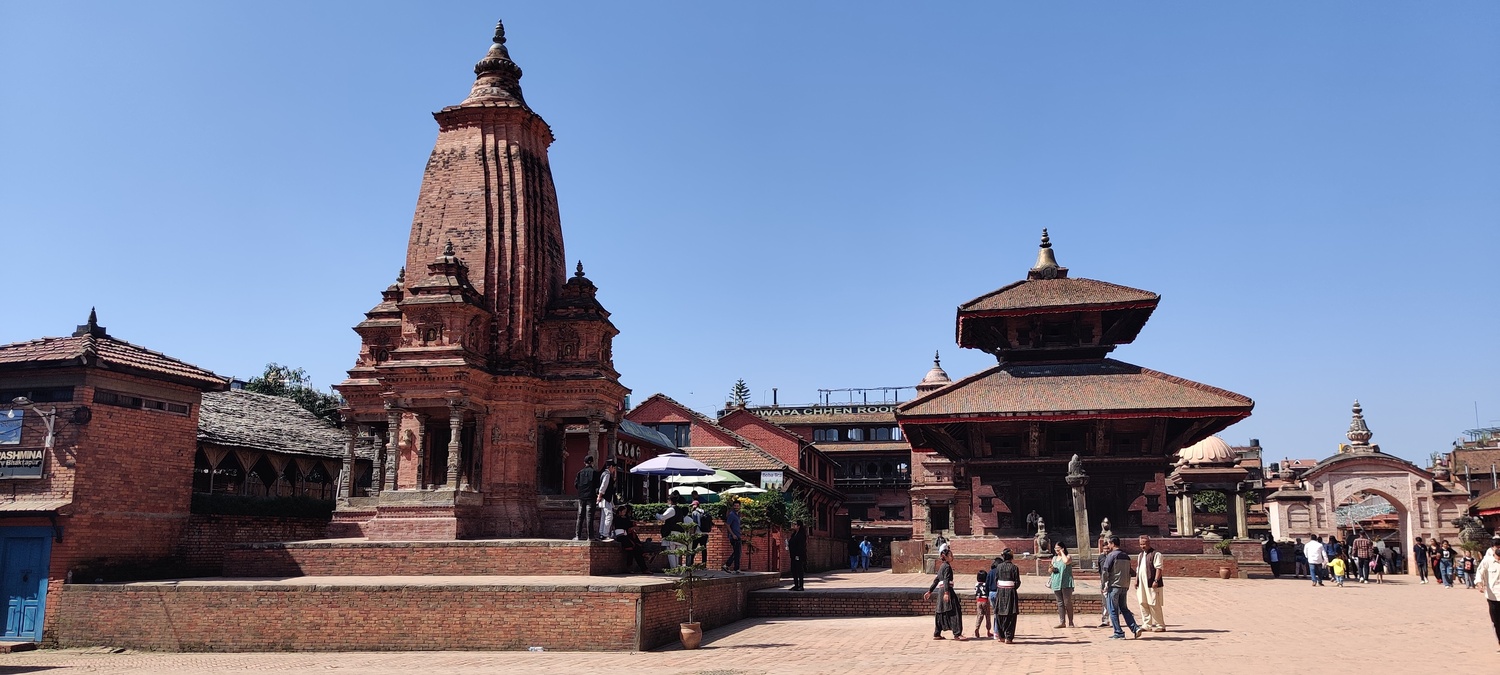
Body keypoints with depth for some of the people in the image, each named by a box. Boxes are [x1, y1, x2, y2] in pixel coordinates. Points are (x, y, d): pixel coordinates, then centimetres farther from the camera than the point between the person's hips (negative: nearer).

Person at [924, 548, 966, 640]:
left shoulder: (942, 566, 19)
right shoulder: (947, 566, -9)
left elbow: (936, 580, 22)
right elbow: (946, 580, -20)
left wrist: (930, 591, 24)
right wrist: (946, 592, -28)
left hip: (941, 591, 10)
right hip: (947, 590, -10)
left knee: (940, 613, 12)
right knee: (955, 612, -8)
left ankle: (937, 634, 16)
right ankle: (957, 634, -10)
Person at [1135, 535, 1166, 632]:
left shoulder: (1156, 554, -8)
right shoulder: (1141, 555, 18)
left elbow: (1159, 569, -14)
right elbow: (1138, 569, 22)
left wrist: (1156, 581, -21)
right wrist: (1136, 580, 13)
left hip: (1152, 585, -8)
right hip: (1142, 584, 8)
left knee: (1154, 605, -5)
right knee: (1143, 603, 8)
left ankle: (1160, 625, 4)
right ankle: (1147, 625, 16)